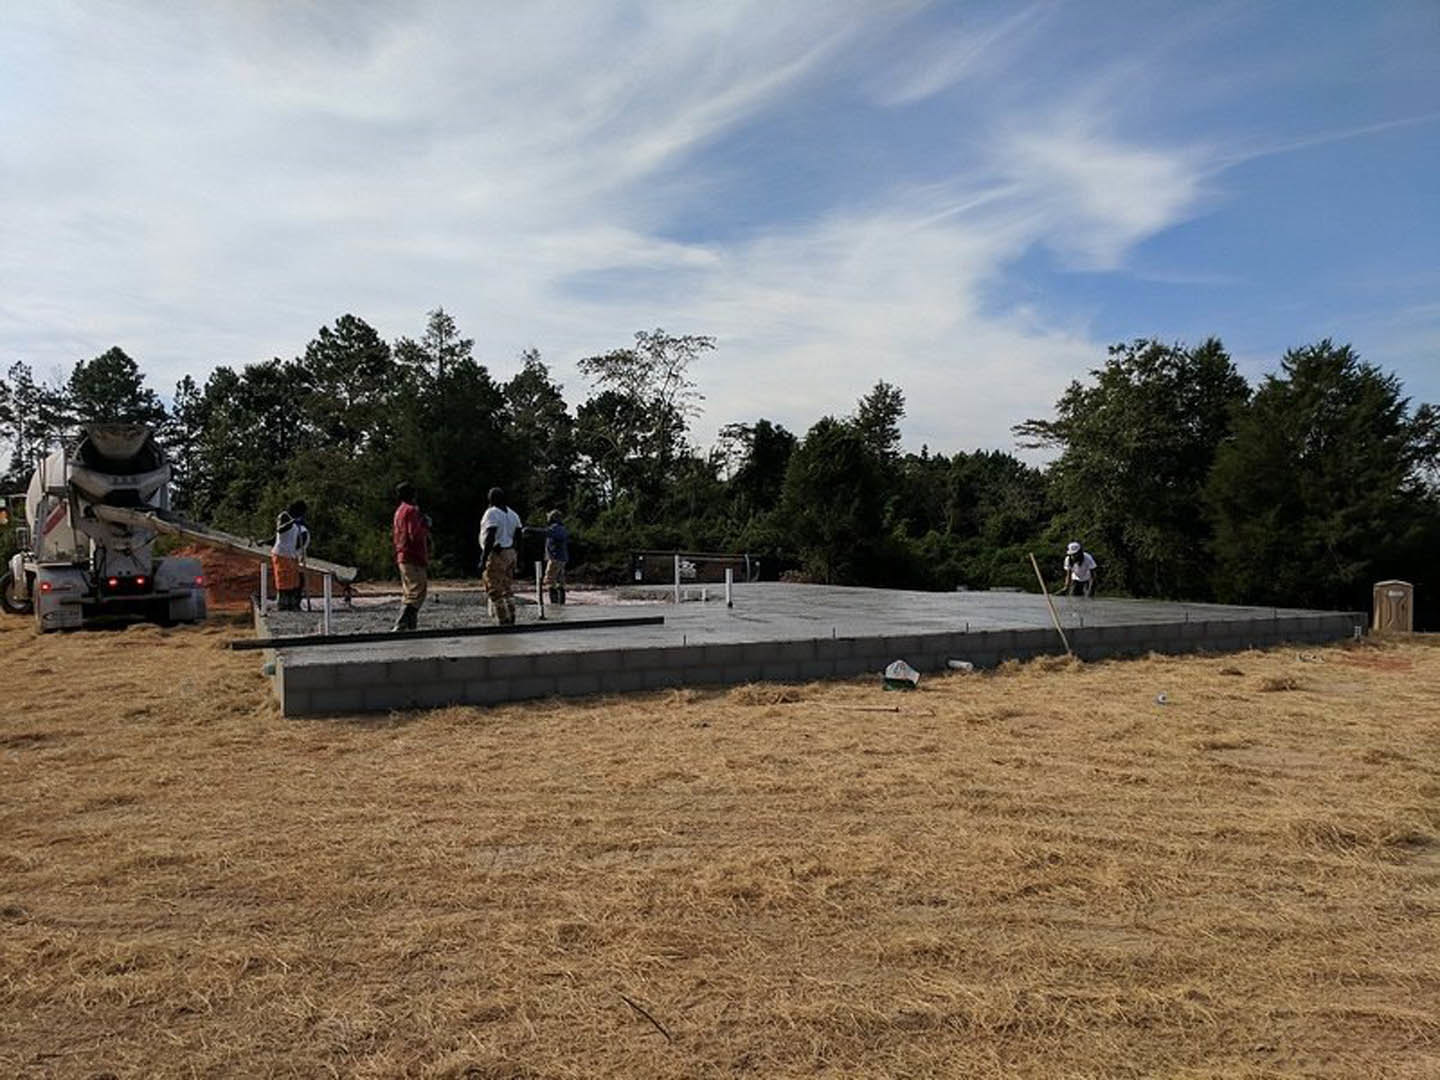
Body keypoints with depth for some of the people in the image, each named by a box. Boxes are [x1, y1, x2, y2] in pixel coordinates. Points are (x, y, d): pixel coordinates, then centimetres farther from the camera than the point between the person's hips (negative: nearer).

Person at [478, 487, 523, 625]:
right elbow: (519, 536, 13)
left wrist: (483, 559, -21)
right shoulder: (512, 514, 13)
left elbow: (490, 538, -21)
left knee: (494, 590, -3)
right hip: (510, 554, 8)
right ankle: (511, 620, 14)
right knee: (508, 590, 14)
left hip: (496, 555, -8)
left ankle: (504, 622, -5)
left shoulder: (491, 513, -11)